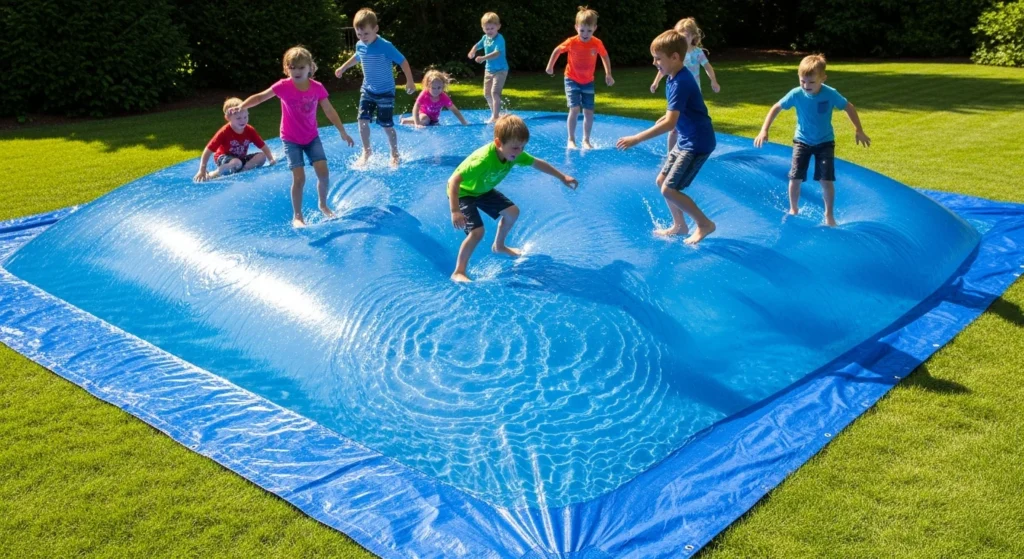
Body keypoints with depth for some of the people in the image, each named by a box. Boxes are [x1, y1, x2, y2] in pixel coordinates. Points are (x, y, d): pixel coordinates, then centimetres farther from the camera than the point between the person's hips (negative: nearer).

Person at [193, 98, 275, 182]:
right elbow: (208, 151, -24)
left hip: (241, 158, 5)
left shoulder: (250, 130, -12)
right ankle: (214, 174, -22)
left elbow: (263, 147, -4)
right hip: (224, 159, -5)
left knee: (262, 157, -16)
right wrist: (202, 171, -28)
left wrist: (271, 159, -18)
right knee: (236, 163, -39)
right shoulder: (224, 132, -24)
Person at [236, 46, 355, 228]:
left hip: (312, 137, 2)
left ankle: (323, 204, 20)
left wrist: (343, 132, 1)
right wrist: (241, 107, -20)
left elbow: (329, 111, -2)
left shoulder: (317, 87, -11)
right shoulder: (283, 86, -16)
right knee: (299, 178, -10)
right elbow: (260, 97, -6)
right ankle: (297, 216, 9)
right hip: (291, 140, -2)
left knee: (323, 173, -8)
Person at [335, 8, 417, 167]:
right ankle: (366, 151, 12)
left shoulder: (385, 46, -23)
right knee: (362, 120, -7)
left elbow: (403, 61, -16)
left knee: (387, 126, 1)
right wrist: (343, 68, 29)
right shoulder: (360, 46, -5)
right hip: (367, 89, 5)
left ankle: (395, 154, 21)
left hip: (385, 92, -5)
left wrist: (410, 81, -18)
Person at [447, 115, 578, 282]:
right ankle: (458, 272, -8)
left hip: (483, 189, 8)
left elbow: (537, 163, 1)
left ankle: (499, 246, 39)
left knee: (512, 211, 14)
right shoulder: (484, 160, -42)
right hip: (463, 192, -8)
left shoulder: (514, 154, -18)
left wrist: (563, 177, 6)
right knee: (477, 231, -23)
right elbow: (453, 180, -44)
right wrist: (455, 211, -50)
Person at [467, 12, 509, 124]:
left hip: (500, 70, -8)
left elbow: (497, 53, -36)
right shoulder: (485, 38, 2)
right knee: (487, 93, 15)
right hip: (489, 69, 8)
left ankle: (495, 116, -15)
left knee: (495, 92, -19)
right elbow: (477, 45, 16)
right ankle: (494, 113, 32)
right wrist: (472, 52, -9)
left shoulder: (499, 39, -22)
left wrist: (483, 58, -49)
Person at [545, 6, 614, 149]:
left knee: (589, 111, 1)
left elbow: (605, 56, 4)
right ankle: (571, 140, -5)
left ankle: (586, 140, 14)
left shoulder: (597, 43, -15)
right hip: (572, 80, -2)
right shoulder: (571, 42, -19)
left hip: (588, 82, 2)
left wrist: (608, 75, 3)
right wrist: (550, 66, 5)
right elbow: (557, 50, -1)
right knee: (575, 109, -15)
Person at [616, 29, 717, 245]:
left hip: (698, 143, -10)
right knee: (662, 181, 15)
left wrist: (636, 139, -32)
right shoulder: (673, 78, 5)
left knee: (669, 189, -9)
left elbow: (670, 123, -32)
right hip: (686, 140, 10)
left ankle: (705, 224, 6)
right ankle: (679, 226, 27)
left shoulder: (680, 84, -25)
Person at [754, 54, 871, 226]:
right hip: (802, 141, 1)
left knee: (826, 180, -8)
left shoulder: (831, 94, -21)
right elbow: (776, 108, -8)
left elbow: (849, 108, -5)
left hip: (825, 142, -1)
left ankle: (829, 214, 11)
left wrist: (859, 131, -2)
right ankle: (793, 210, 20)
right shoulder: (796, 94, -20)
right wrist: (764, 131, -14)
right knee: (795, 178, -4)